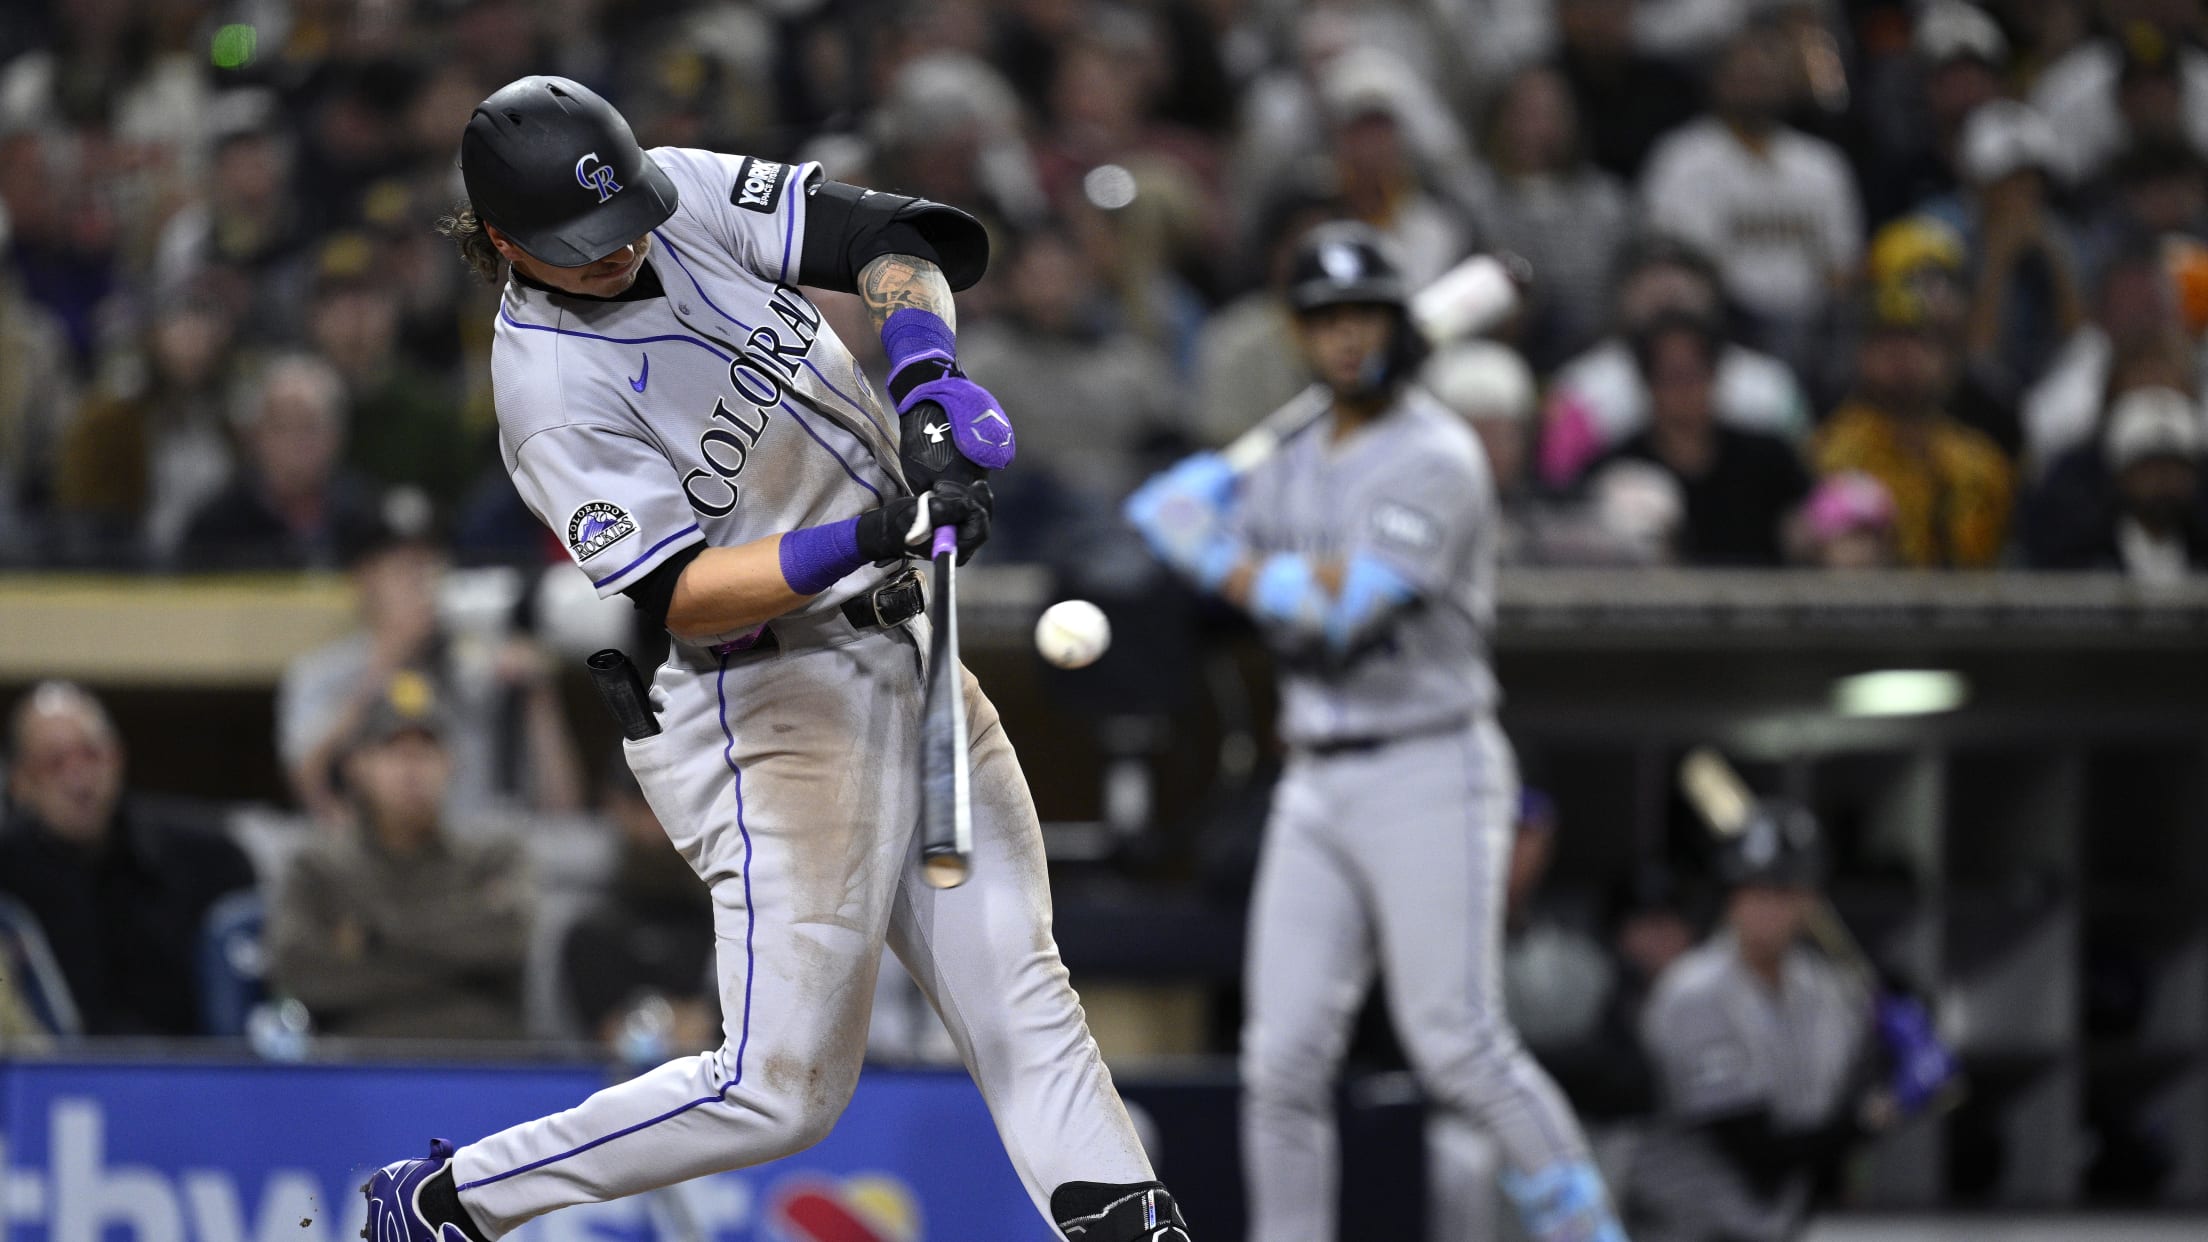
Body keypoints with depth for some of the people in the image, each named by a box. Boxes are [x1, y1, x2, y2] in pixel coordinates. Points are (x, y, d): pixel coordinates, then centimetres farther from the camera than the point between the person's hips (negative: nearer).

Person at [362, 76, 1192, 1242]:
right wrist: (864, 541, -36)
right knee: (783, 1088, -7)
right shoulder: (554, 396, -19)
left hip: (906, 653, 8)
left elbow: (895, 239, -3)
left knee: (1018, 996, 1)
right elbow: (678, 598, -24)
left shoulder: (686, 195, -1)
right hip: (770, 700, -8)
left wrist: (927, 384, -21)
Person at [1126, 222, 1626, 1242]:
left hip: (1429, 775, -7)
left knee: (1456, 1044, -13)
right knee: (1283, 1058, 1)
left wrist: (1205, 547, -15)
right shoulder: (1297, 455, 14)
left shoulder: (1437, 460, -13)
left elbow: (1337, 609, -22)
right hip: (1316, 788, 7)